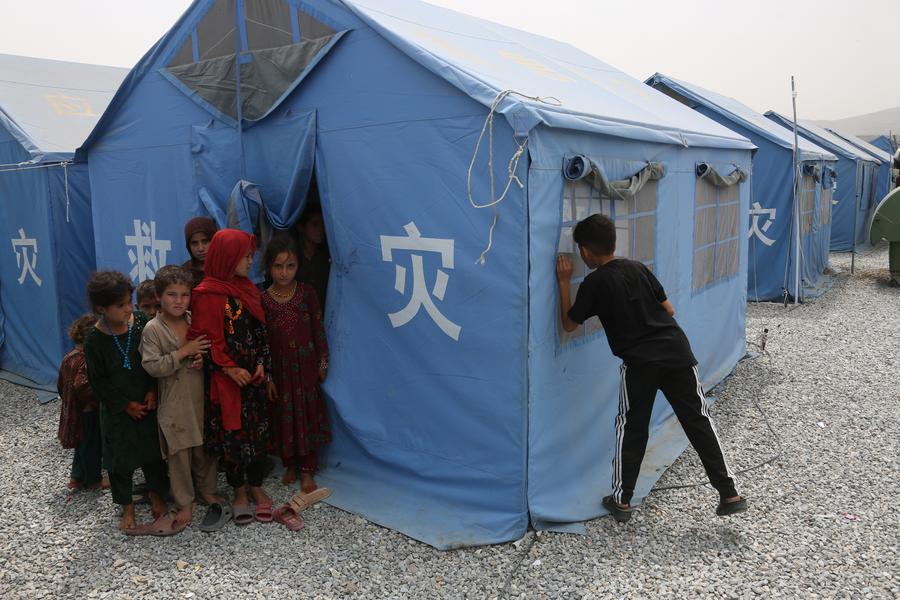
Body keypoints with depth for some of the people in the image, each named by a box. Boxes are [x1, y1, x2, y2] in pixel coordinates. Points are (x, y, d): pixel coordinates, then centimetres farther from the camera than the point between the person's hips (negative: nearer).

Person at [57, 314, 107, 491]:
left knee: (83, 444, 23)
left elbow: (61, 385, 12)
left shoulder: (68, 358, 3)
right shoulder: (86, 361, -25)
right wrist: (98, 399, -22)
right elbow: (82, 386, -35)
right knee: (93, 446, 9)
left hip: (73, 410, 9)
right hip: (89, 412, -9)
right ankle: (93, 480, 25)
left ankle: (77, 477, 35)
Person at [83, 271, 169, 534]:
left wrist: (153, 390, -9)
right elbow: (98, 381, -8)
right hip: (117, 410, -2)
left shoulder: (141, 322, -9)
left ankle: (157, 497, 32)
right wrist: (126, 405, -9)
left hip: (148, 403, 2)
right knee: (120, 457, 10)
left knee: (153, 450, 12)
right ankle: (127, 508, 27)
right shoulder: (95, 340, -14)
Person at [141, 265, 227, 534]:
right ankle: (184, 504, 19)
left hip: (201, 397, 4)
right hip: (174, 403, -4)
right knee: (179, 454, 5)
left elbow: (209, 349, 15)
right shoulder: (153, 329, -11)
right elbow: (151, 366, -18)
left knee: (204, 447, 15)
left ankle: (206, 490, 34)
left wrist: (203, 359, -7)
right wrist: (183, 353, -23)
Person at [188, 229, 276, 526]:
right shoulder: (209, 295, -12)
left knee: (258, 431, 10)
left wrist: (262, 364, 1)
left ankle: (256, 486, 26)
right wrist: (230, 369, -17)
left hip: (254, 376, 6)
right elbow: (208, 340, -14)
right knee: (232, 433, 6)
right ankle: (239, 492, 23)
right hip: (225, 380, -5)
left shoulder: (248, 289, 8)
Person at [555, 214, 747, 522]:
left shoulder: (594, 283, -2)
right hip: (676, 351, 4)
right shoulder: (639, 268, 11)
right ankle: (730, 494, 11)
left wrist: (564, 282, 12)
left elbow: (569, 323, 8)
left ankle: (621, 501, 19)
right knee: (699, 421, 10)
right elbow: (668, 310, 14)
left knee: (631, 428, 11)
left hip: (639, 362, -4)